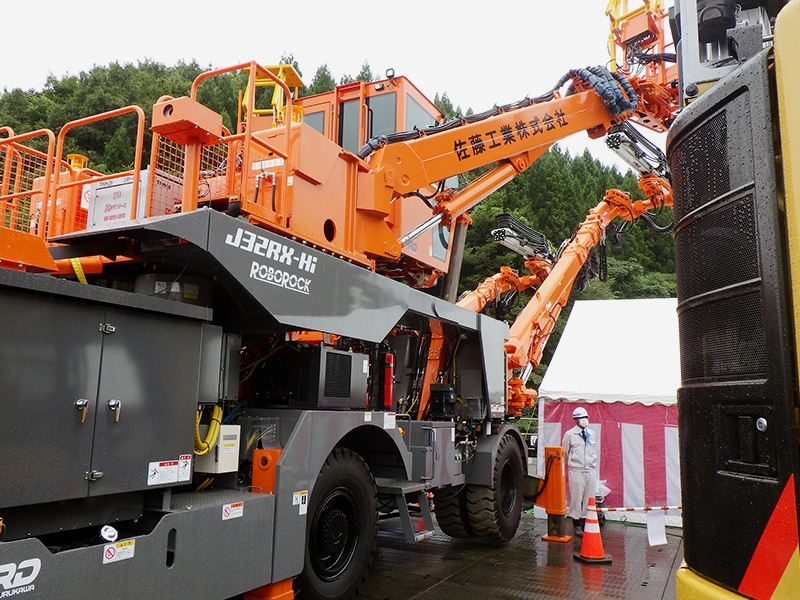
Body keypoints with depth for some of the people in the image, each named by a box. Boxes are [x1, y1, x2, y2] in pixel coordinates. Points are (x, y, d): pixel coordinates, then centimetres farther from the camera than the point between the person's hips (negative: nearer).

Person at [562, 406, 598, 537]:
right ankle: (577, 525, 9)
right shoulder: (569, 434, -3)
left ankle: (586, 521, 18)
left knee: (589, 497, 6)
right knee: (576, 497, -2)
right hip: (576, 471, -4)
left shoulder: (592, 434, 11)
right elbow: (565, 452, 6)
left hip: (591, 471, 4)